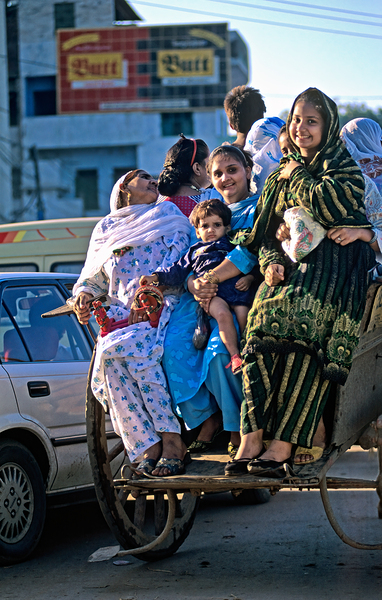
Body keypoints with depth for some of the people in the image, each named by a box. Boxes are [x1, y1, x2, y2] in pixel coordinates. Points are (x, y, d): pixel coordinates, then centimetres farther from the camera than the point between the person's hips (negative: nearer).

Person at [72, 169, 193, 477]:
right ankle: (149, 446, -31)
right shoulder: (106, 229, 26)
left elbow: (178, 263, 3)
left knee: (136, 350, -34)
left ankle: (173, 441, -33)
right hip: (120, 313, 3)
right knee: (110, 356, -30)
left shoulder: (170, 217, 18)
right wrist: (83, 295, 5)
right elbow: (92, 278, 29)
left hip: (163, 305, -3)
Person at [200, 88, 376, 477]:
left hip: (332, 265, -5)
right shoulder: (280, 176, 26)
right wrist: (271, 262, 1)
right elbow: (264, 234, 23)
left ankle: (282, 446, -32)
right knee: (262, 327, -23)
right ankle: (251, 440, -30)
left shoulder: (344, 169, 10)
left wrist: (297, 177, 4)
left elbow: (331, 208, -11)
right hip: (290, 266, 5)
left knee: (301, 327, -29)